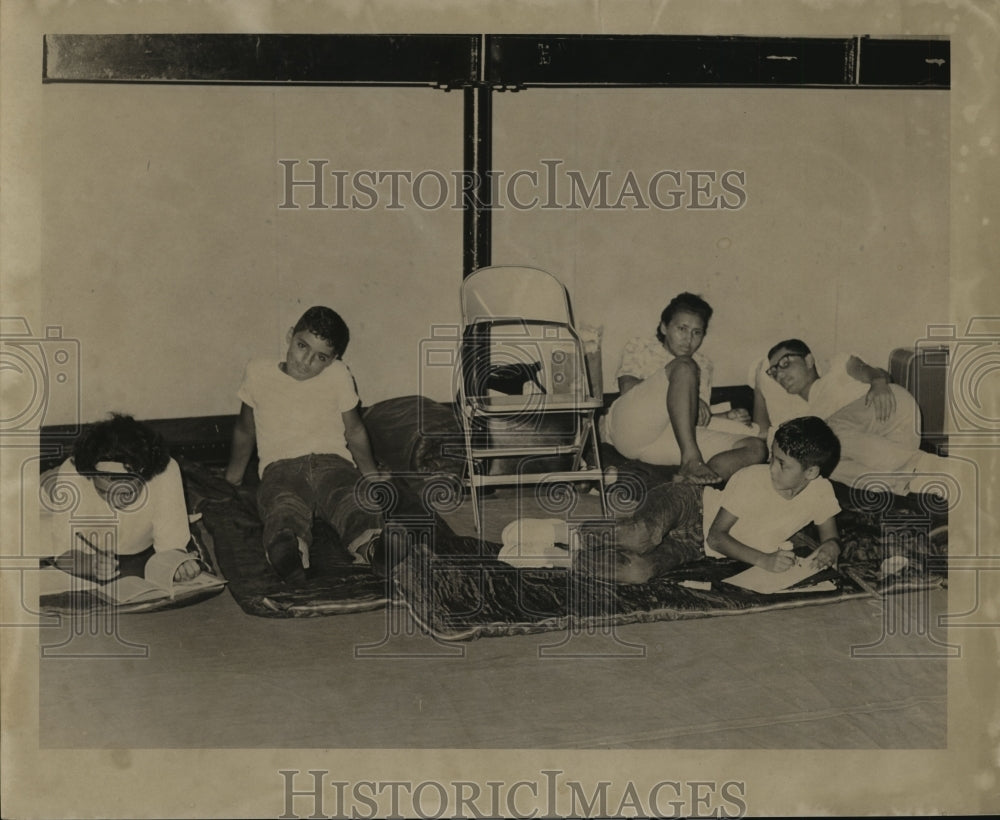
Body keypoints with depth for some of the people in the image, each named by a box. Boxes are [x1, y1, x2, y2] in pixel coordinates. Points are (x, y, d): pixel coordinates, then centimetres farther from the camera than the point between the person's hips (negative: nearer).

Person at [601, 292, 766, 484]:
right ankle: (691, 459, -38)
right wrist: (685, 397, -9)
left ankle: (686, 482, -46)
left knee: (756, 448, -17)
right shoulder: (640, 348, 22)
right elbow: (628, 388, 1)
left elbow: (700, 418, 29)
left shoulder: (703, 366, 34)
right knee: (684, 366, -27)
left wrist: (726, 417, 6)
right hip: (630, 426, -4)